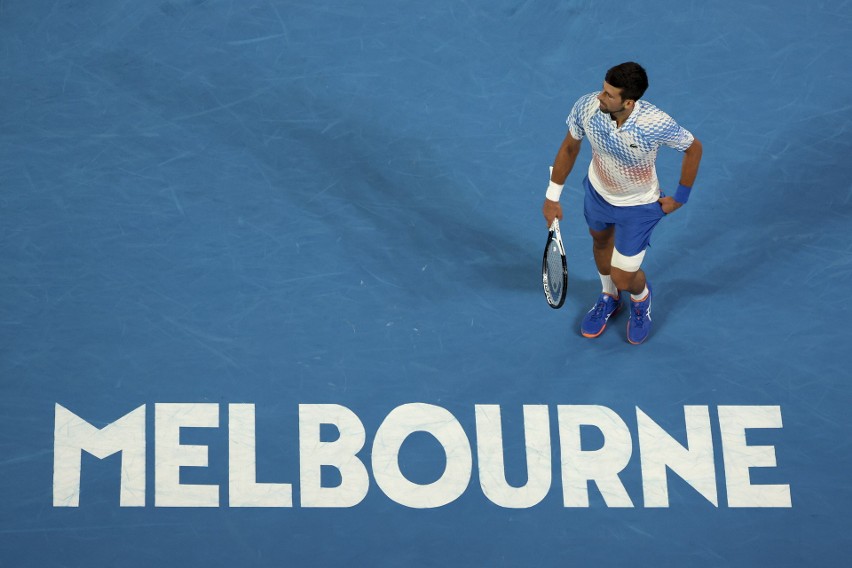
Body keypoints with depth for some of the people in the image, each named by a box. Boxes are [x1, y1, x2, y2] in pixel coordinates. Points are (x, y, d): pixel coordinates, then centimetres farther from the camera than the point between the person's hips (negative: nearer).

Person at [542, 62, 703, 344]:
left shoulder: (657, 124, -40)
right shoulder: (586, 107, -30)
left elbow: (694, 148, -19)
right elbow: (569, 147, -9)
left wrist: (680, 198, -9)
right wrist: (552, 197, -3)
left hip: (638, 206, -4)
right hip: (598, 192, 4)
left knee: (623, 279, 3)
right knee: (601, 241, 30)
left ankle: (641, 295, 43)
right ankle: (610, 298, 62)